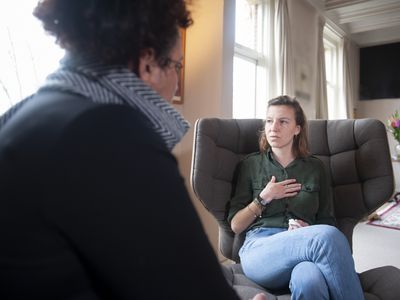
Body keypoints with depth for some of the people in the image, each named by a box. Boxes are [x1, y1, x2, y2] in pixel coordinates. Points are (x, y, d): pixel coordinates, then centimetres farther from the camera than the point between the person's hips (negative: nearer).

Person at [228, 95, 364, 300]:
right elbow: (235, 226, 10)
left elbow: (327, 222, 17)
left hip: (306, 247, 1)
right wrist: (263, 198, -3)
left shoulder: (315, 168, 16)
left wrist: (310, 232, -5)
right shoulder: (251, 164, 12)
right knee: (328, 236, -32)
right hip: (260, 249, -1)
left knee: (309, 281, -39)